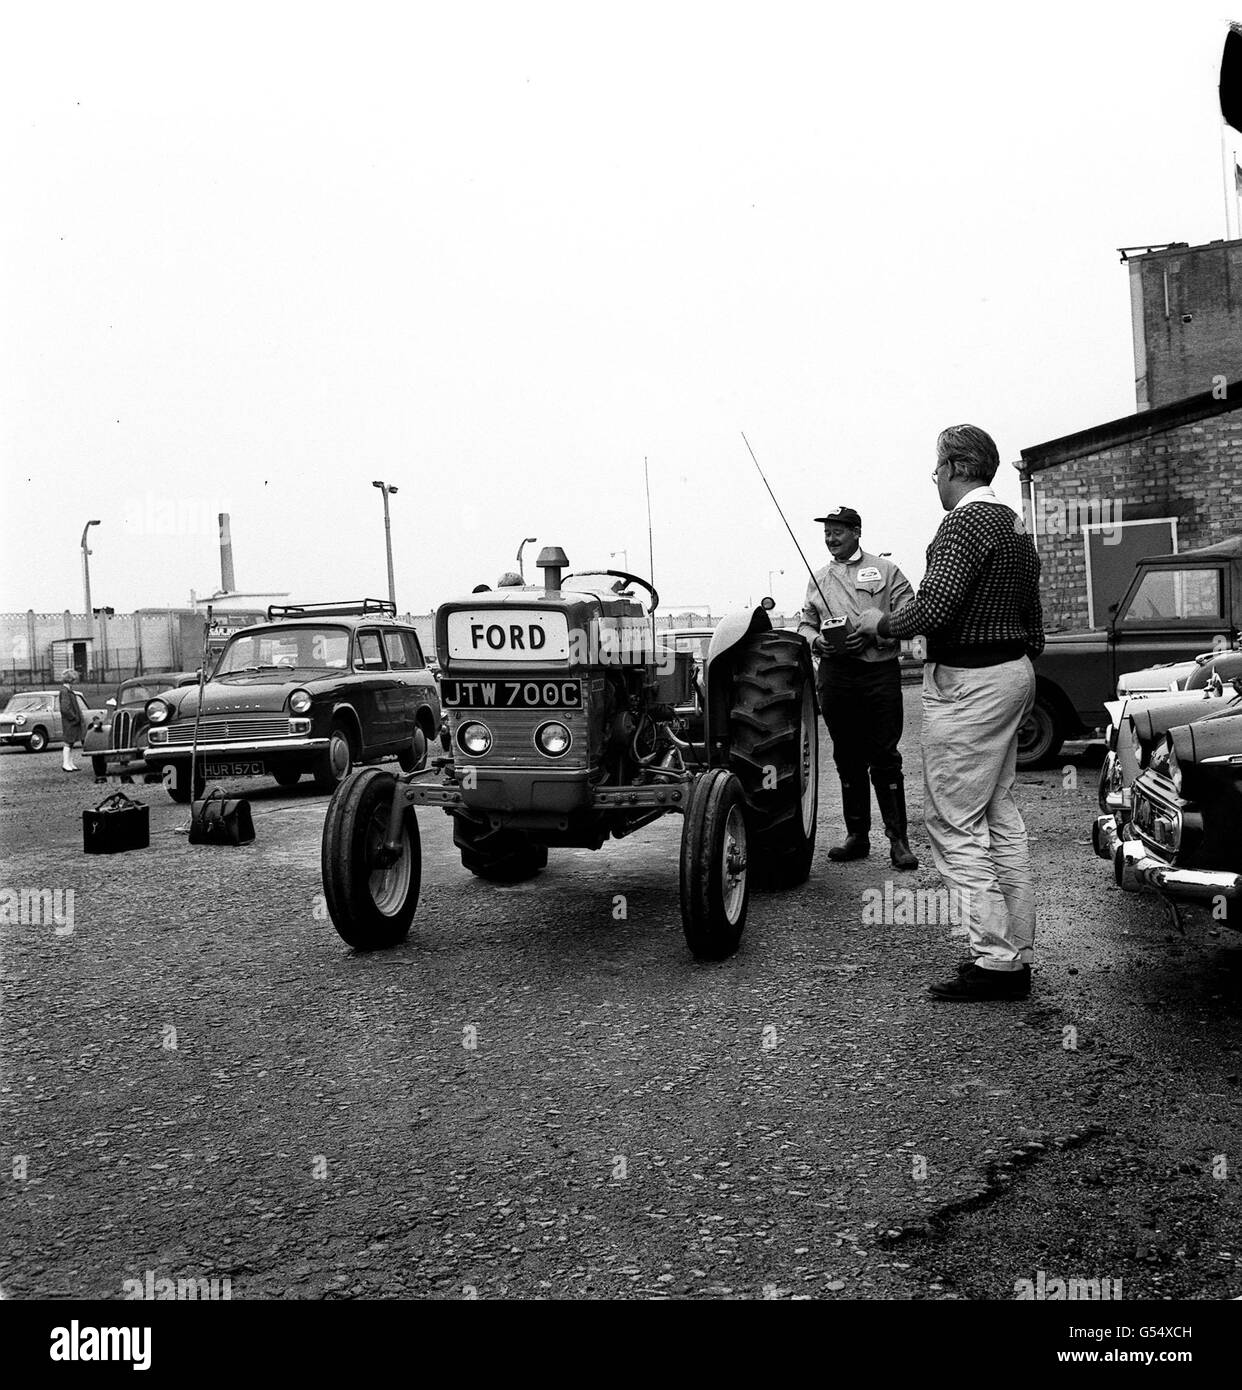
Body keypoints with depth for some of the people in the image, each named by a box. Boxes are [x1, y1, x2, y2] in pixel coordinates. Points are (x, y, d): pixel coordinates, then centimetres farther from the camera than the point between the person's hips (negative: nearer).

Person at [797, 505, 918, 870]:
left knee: (884, 758, -5)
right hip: (835, 673, 4)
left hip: (880, 672, -4)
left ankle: (898, 839, 0)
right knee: (847, 758, 9)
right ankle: (857, 835, 18)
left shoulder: (884, 570, 5)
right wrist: (815, 640, -2)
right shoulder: (818, 579, 17)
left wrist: (872, 632, -16)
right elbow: (805, 623, 21)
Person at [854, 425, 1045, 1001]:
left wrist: (883, 623, -8)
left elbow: (933, 608, -25)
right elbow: (1032, 620, 21)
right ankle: (1017, 953, 18)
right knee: (1000, 818, 13)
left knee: (955, 823, -6)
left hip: (966, 684, -10)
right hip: (1012, 673, 10)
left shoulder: (965, 522, -15)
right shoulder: (1015, 526, 16)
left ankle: (995, 961, -4)